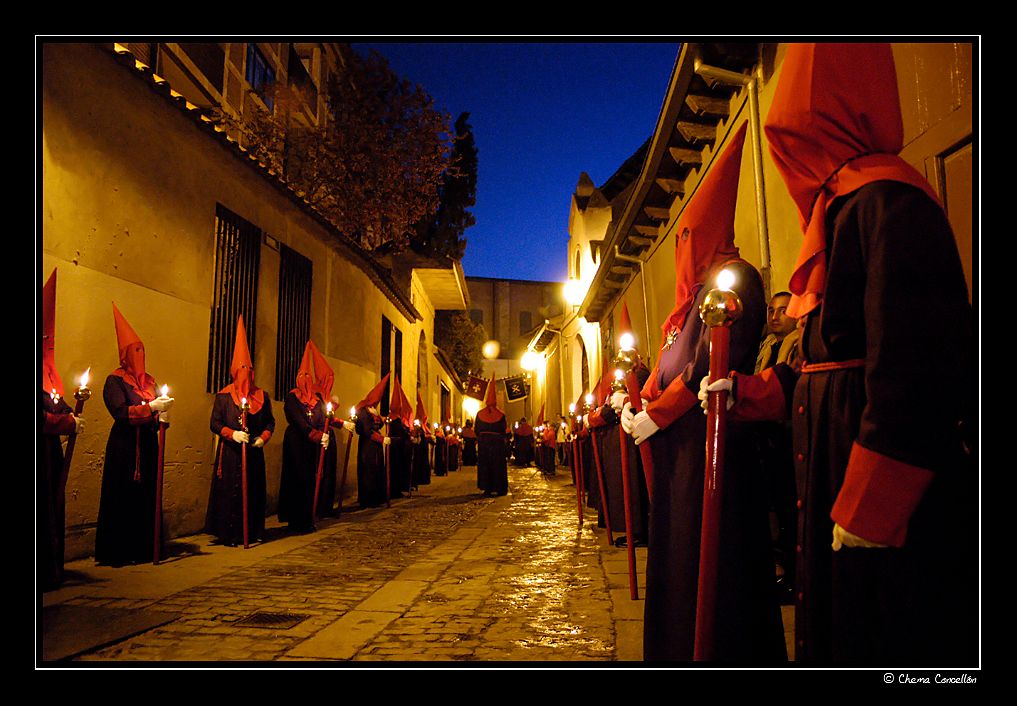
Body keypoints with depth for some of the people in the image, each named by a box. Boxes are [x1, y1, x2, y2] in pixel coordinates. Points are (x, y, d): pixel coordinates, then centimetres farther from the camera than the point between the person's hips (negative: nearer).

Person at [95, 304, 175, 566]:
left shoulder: (148, 380, 16)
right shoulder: (115, 381, -4)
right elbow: (120, 411, -17)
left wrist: (162, 417, -2)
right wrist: (151, 407, -23)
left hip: (148, 445, 6)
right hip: (124, 446, -6)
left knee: (146, 497, 6)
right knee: (123, 498, -3)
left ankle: (141, 549, 13)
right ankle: (117, 552, 5)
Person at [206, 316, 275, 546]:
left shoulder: (262, 396, 9)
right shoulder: (223, 395, 1)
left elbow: (270, 422, 12)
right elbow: (215, 423, -1)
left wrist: (263, 438, -5)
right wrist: (232, 433, -17)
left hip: (254, 452, 3)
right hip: (230, 452, -3)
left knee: (253, 490, 6)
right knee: (230, 491, -2)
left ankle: (252, 532, 16)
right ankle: (228, 534, 7)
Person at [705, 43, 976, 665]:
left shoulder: (887, 199, -14)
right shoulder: (843, 205, 17)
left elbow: (911, 365, -23)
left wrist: (866, 509, -22)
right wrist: (744, 390, 16)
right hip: (838, 452, 10)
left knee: (886, 633, 2)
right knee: (838, 613, 18)